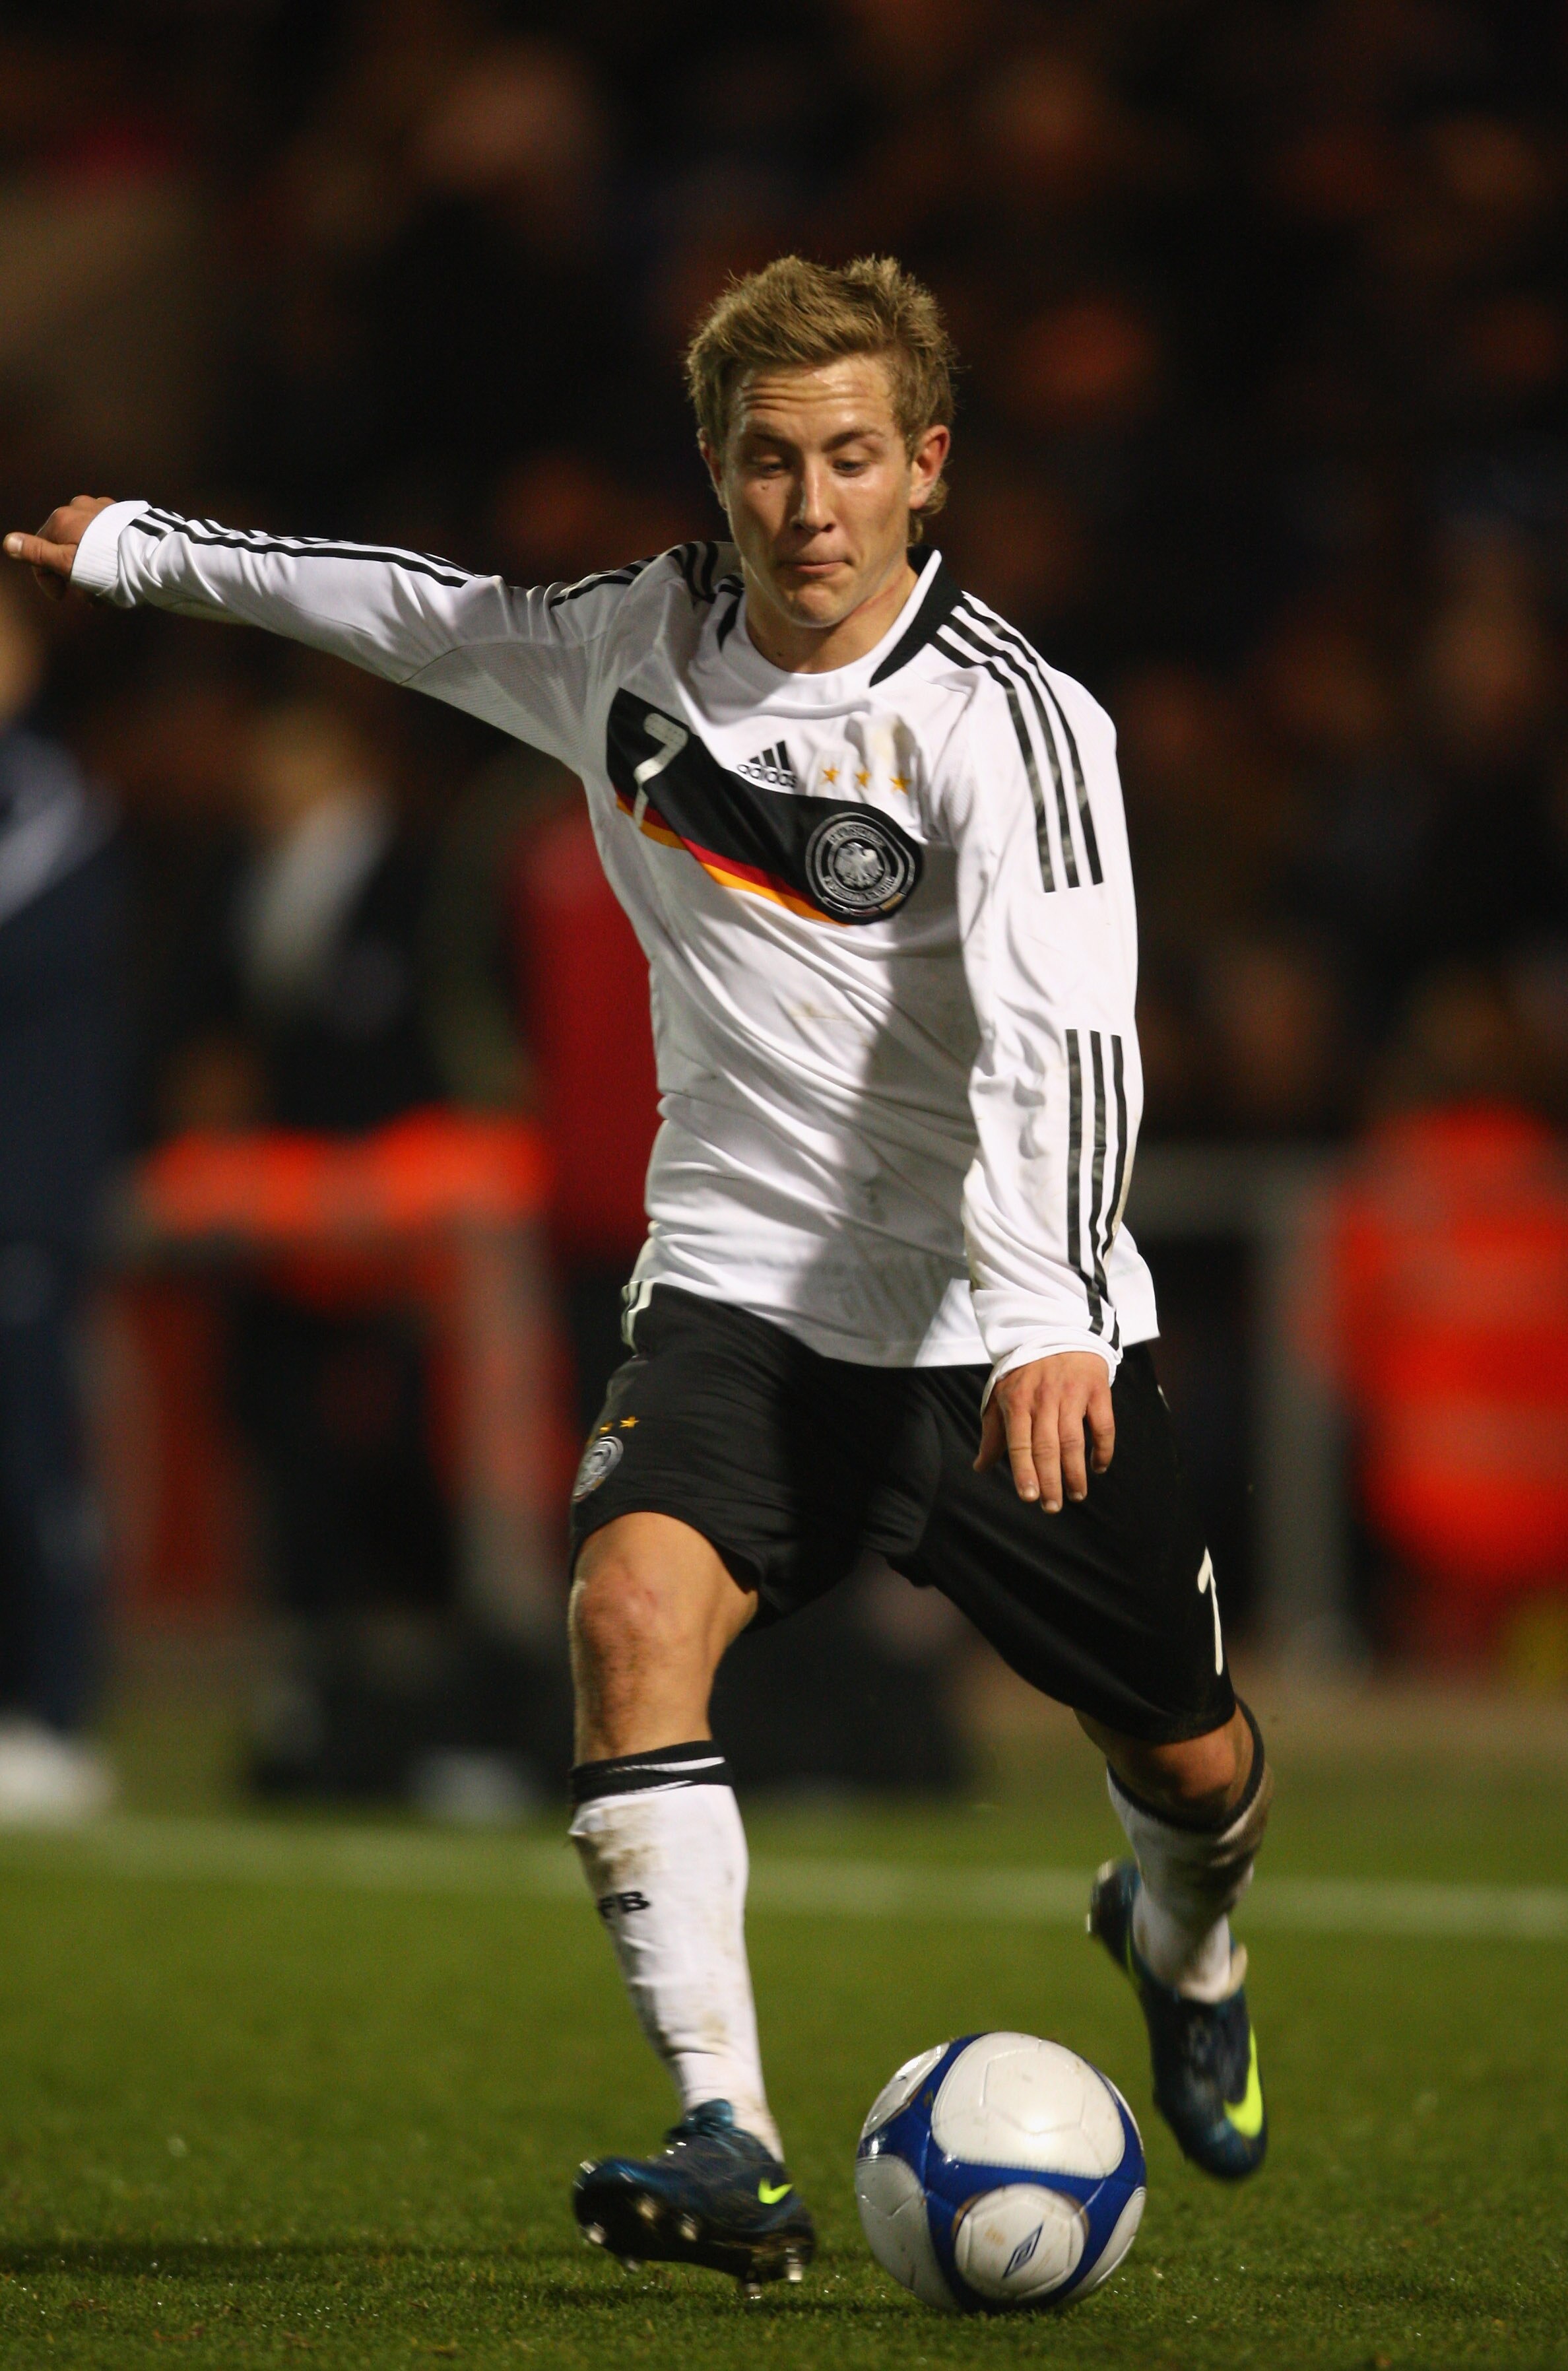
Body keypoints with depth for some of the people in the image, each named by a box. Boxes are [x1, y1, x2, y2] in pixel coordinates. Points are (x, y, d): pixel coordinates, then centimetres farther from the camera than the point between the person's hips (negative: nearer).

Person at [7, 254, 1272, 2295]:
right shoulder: (638, 636, 0)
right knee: (634, 1603, -26)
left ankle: (1180, 1938, 47)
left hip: (1005, 1330, -3)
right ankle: (731, 2148, -30)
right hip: (741, 1289, 3)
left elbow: (1064, 1039, -28)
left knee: (1192, 1765, 6)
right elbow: (433, 615, 21)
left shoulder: (1011, 723, -16)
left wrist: (1053, 1318, -42)